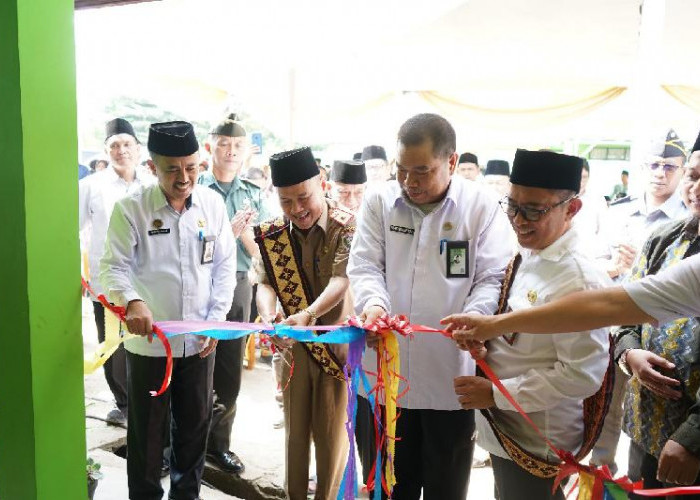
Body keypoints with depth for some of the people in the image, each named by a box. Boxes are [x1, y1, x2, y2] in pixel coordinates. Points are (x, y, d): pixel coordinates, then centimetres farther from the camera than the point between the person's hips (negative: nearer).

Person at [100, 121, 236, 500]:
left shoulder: (213, 203, -1)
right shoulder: (130, 209, -9)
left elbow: (224, 265, 3)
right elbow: (114, 266, -11)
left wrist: (216, 319, -4)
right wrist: (132, 301, -32)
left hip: (199, 341, 3)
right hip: (148, 341, -2)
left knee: (195, 425, 17)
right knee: (146, 430, 11)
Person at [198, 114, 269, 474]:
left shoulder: (253, 194, 6)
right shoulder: (195, 189, -5)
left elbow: (260, 253, 4)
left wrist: (245, 230, -14)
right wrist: (229, 229, -18)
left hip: (238, 287, 4)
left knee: (230, 371, 12)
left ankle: (218, 444, 29)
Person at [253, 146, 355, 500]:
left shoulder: (347, 227, -14)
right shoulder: (273, 233, 0)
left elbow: (341, 280, -24)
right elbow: (266, 282, -6)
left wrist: (309, 315, -40)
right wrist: (268, 316, -28)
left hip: (335, 341, -4)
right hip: (292, 343, 4)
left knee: (331, 429, 8)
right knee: (295, 425, 16)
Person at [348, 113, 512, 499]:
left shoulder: (482, 206, -4)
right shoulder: (379, 200, 3)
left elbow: (493, 278, -5)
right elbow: (364, 265, 0)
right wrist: (373, 302, -22)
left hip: (450, 377, -1)